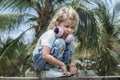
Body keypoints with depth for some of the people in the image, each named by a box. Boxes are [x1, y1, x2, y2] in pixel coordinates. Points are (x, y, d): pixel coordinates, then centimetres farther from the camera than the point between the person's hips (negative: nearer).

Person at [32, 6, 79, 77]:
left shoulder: (69, 36, -6)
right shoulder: (50, 35, -28)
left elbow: (70, 55, -5)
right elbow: (45, 55, -36)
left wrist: (72, 65, -26)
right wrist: (62, 64, -36)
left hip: (54, 58, 7)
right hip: (40, 60, -7)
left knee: (71, 43, -9)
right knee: (60, 42, -29)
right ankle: (54, 68, -25)